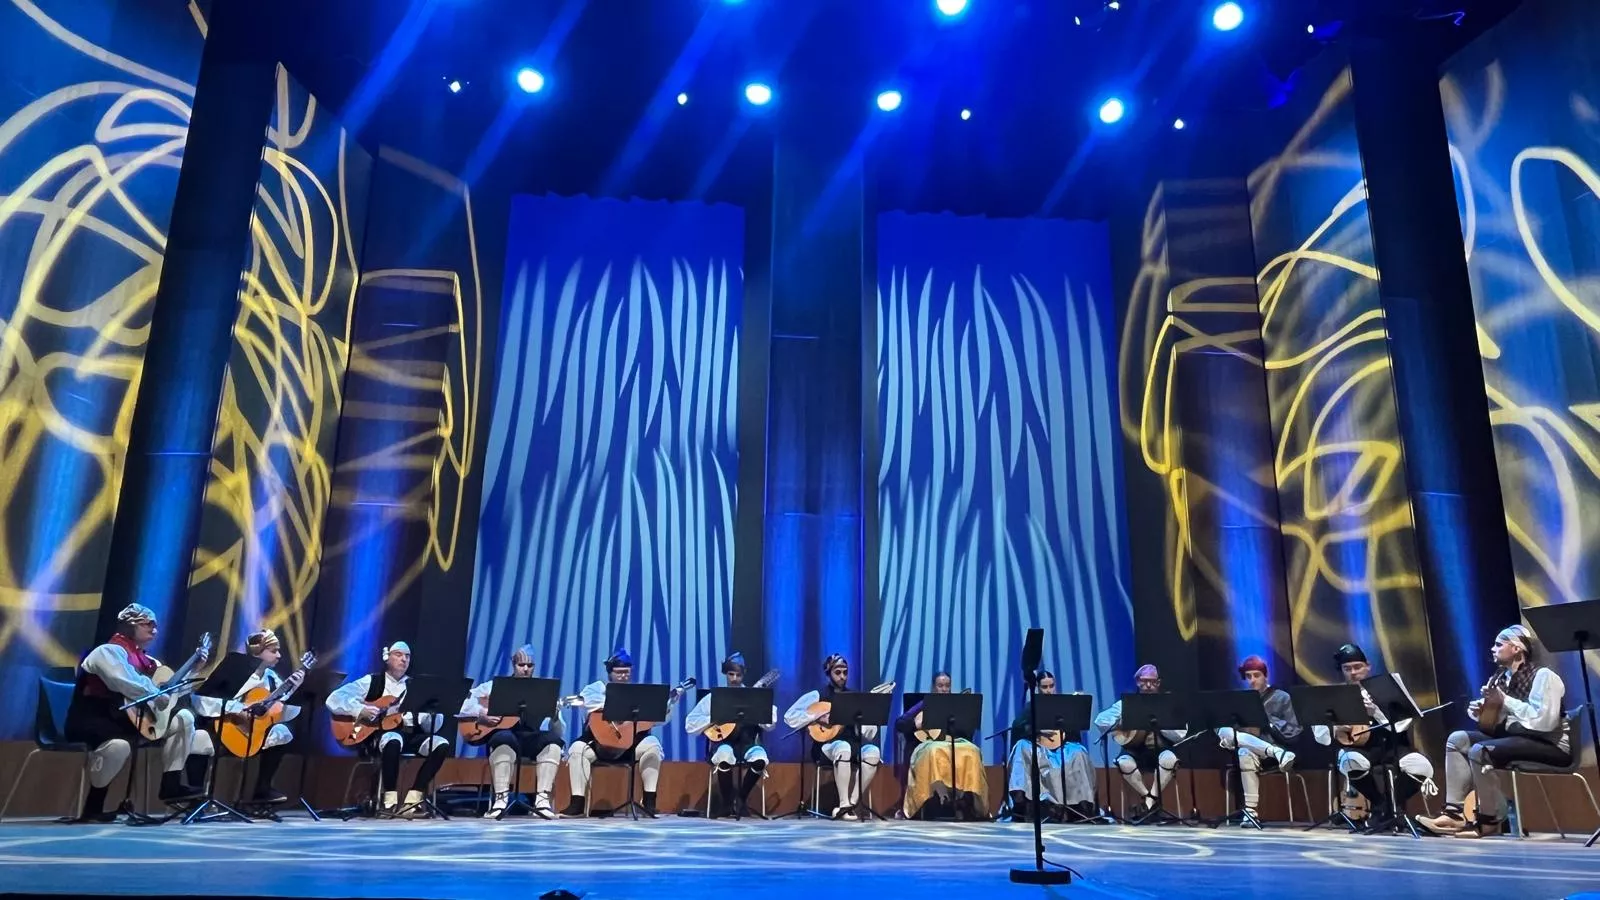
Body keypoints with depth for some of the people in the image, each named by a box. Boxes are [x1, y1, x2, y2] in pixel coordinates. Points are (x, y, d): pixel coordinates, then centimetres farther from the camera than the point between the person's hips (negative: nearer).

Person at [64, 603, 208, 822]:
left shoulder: (145, 659, 16)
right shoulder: (110, 651, -11)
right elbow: (125, 682, -33)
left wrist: (196, 665, 11)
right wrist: (156, 696, -32)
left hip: (125, 718, 9)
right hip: (90, 720, -9)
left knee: (184, 718, 2)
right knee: (119, 744, -41)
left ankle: (171, 785, -1)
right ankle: (92, 807, -20)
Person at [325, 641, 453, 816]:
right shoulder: (371, 681, 7)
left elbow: (432, 727, 9)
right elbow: (333, 700, -4)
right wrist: (360, 710, -18)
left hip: (410, 735, 4)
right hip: (378, 734, -4)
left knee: (442, 744, -22)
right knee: (393, 740, -39)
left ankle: (412, 800, -20)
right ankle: (389, 801, -26)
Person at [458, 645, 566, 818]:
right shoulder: (497, 685, 11)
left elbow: (559, 732, 5)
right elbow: (464, 700, 4)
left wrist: (555, 716, -18)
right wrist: (480, 714, -13)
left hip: (532, 740, 2)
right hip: (503, 734, -2)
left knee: (553, 740, -29)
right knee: (504, 739, -37)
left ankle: (542, 799, -33)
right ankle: (500, 798, -37)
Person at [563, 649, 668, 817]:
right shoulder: (596, 688, 7)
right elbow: (589, 701, -18)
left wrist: (665, 710, -16)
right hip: (599, 741, -1)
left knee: (652, 744, -24)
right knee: (578, 749, -28)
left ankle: (650, 802, -19)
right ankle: (577, 804, -21)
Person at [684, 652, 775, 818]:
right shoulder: (714, 697, 11)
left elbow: (769, 725, 1)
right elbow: (690, 724, 5)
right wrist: (714, 719, -9)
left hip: (746, 743, 1)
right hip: (722, 742, -1)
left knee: (760, 758, -34)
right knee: (724, 754, -38)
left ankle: (741, 798, -4)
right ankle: (728, 801, -12)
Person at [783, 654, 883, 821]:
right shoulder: (817, 696, 4)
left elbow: (868, 736, 9)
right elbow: (789, 717, -7)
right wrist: (818, 718, -15)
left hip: (854, 747, 4)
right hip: (826, 748, -4)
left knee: (873, 752, -29)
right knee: (844, 748, -39)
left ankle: (852, 803, -21)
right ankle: (845, 805, -26)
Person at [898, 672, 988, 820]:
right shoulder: (924, 704, 12)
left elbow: (967, 733, 5)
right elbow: (898, 724, 5)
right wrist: (916, 724, -13)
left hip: (954, 744, 2)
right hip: (930, 744, -2)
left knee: (970, 752, -32)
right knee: (935, 753, -39)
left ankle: (965, 799, -32)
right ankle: (940, 795, -39)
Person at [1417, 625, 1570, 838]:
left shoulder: (1543, 675, -14)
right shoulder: (1503, 677, 11)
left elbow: (1543, 721, -27)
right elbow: (1498, 721, 17)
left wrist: (1505, 701, -22)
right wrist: (1481, 712, -5)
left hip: (1550, 744, -9)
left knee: (1479, 751, -28)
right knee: (1458, 740, -3)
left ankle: (1490, 821, -13)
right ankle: (1454, 813, -10)